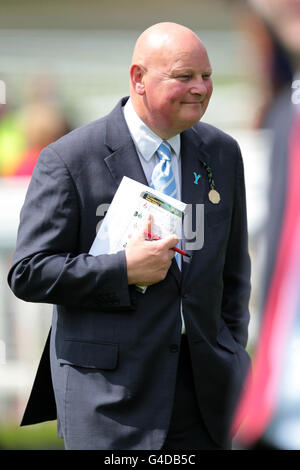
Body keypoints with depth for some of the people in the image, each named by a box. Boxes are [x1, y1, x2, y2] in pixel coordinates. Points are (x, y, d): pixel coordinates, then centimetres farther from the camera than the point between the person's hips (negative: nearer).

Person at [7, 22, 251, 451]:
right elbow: (27, 274, -8)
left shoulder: (223, 154, 10)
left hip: (204, 387, 5)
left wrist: (233, 360, 13)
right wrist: (123, 270, -17)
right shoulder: (68, 160, -6)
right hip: (109, 393, -4)